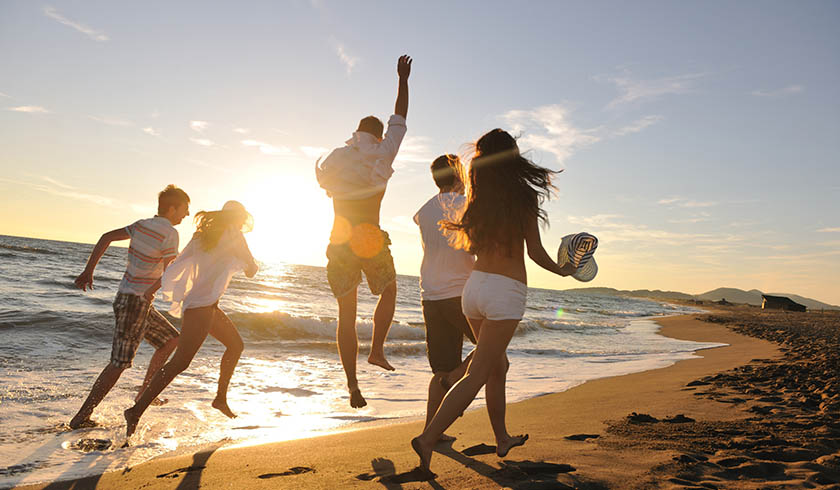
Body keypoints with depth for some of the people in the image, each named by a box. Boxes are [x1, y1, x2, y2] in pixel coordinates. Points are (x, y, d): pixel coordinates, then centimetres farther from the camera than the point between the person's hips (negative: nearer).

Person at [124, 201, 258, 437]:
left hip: (208, 305, 10)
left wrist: (152, 289, 9)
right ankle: (136, 411, -12)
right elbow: (252, 270, -1)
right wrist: (249, 266, 22)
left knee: (236, 344, 19)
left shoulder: (203, 234, 14)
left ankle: (221, 398, 27)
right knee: (180, 362, -11)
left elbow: (177, 264, 9)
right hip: (202, 305, -10)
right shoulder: (234, 236, -7)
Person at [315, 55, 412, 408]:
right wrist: (403, 80, 22)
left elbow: (323, 183, 26)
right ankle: (377, 349, 12)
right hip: (371, 241, -2)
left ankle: (352, 385, 5)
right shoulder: (383, 153, 0)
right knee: (388, 292, 26)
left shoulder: (334, 158, 8)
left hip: (339, 243, 3)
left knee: (346, 315, 6)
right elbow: (400, 118, 12)